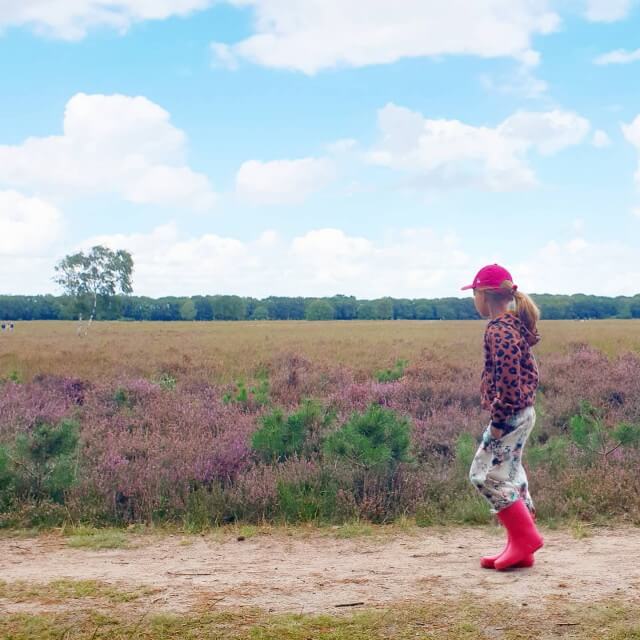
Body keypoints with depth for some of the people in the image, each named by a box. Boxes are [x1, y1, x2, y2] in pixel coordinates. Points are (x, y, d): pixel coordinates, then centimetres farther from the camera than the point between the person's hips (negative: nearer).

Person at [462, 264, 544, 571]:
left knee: (484, 474, -5)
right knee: (510, 476, 13)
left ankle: (525, 536, 0)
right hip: (523, 412, 10)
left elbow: (508, 379, -24)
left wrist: (498, 420, -20)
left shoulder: (499, 330, -17)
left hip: (510, 415, -10)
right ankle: (520, 548, 19)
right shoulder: (516, 325, 13)